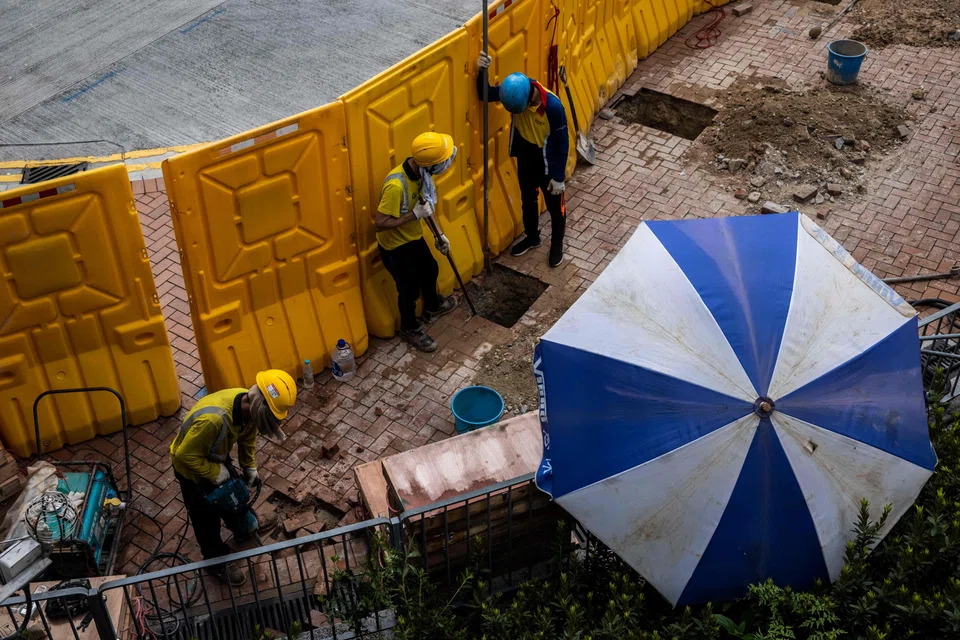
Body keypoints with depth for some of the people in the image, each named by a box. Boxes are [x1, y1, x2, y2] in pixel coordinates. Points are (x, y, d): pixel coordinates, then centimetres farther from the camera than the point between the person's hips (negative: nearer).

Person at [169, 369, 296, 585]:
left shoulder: (248, 405, -21)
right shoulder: (213, 419, -47)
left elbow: (247, 438, 1)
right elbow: (185, 454, -34)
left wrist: (250, 468, 5)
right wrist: (216, 475, -25)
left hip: (216, 459, 7)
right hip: (192, 467, -7)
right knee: (207, 517, 14)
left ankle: (242, 531, 57)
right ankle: (217, 563, 37)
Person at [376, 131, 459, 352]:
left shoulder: (420, 172, -12)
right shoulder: (396, 185, -38)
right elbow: (380, 224, -34)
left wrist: (438, 234, 5)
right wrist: (414, 215, -33)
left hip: (413, 237, 8)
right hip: (395, 245, -8)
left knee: (430, 270, 28)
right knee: (409, 288, 11)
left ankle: (433, 307, 57)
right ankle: (410, 328, 38)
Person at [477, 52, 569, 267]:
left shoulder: (553, 106, -33)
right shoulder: (515, 92, -19)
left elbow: (562, 143, -23)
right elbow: (485, 94, -5)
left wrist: (559, 177, -16)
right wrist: (482, 71, -26)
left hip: (548, 164, -5)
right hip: (525, 159, 5)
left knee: (555, 206, 16)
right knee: (528, 200, 24)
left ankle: (557, 244, 40)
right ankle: (532, 237, 49)